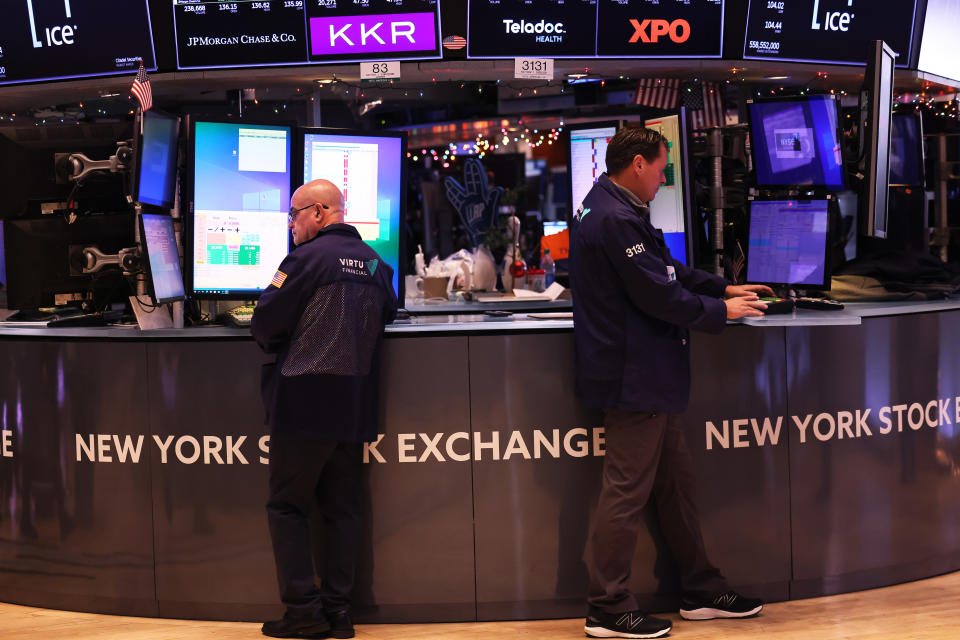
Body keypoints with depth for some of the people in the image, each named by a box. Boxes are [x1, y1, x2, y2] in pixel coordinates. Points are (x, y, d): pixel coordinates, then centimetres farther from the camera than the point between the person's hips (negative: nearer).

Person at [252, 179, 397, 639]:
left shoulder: (308, 257, -10)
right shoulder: (375, 262, 10)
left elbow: (265, 324, -8)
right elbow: (387, 313, 24)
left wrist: (274, 345, 12)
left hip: (305, 402, -6)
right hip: (357, 406, 6)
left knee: (287, 506, 4)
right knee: (342, 509, 10)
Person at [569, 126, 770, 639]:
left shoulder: (614, 210, 14)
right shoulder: (616, 219, -21)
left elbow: (665, 269, 21)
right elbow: (658, 296, -21)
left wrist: (724, 288, 15)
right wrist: (721, 311, -7)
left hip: (645, 377, 11)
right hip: (634, 377, -11)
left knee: (675, 481, 17)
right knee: (627, 491, -3)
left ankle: (700, 590, 28)